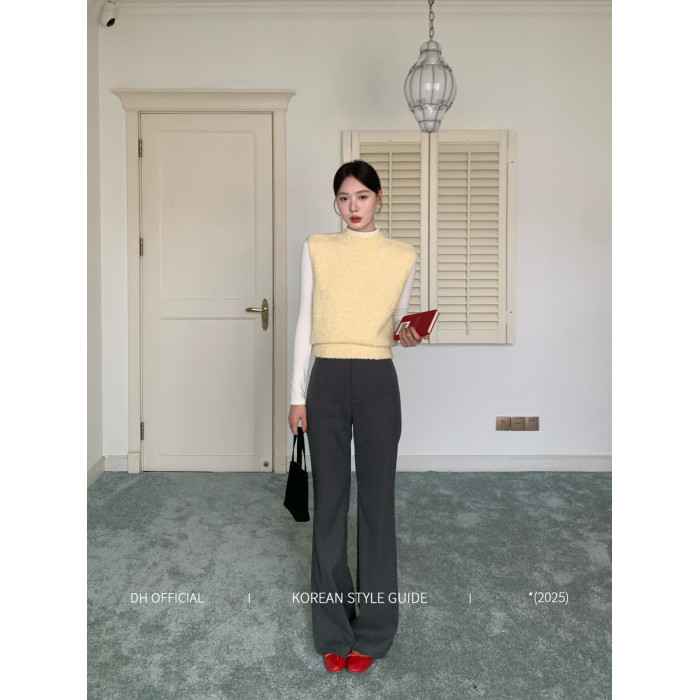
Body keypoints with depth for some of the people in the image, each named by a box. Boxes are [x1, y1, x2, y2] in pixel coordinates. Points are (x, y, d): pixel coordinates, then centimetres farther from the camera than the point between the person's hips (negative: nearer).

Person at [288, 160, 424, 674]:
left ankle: (373, 629, 20)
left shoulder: (403, 257, 5)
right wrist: (297, 394, 2)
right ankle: (333, 629, 21)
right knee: (329, 500, 6)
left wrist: (410, 338, -10)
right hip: (327, 381, 1)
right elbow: (306, 323, 5)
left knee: (376, 499, 5)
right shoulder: (317, 249, 5)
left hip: (377, 382, 0)